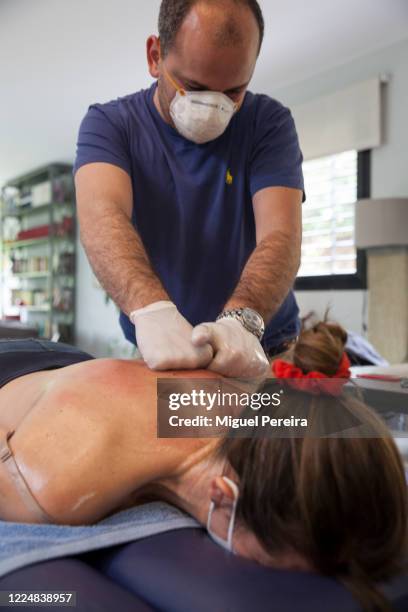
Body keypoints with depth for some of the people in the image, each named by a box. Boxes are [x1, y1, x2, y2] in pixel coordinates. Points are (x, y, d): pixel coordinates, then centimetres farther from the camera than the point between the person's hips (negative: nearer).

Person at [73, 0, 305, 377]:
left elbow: (280, 234, -17)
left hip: (261, 357, 1)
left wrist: (241, 319, -37)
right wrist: (151, 310, -42)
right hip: (155, 358, 0)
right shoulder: (108, 123, -4)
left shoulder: (269, 122, -4)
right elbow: (102, 213, -23)